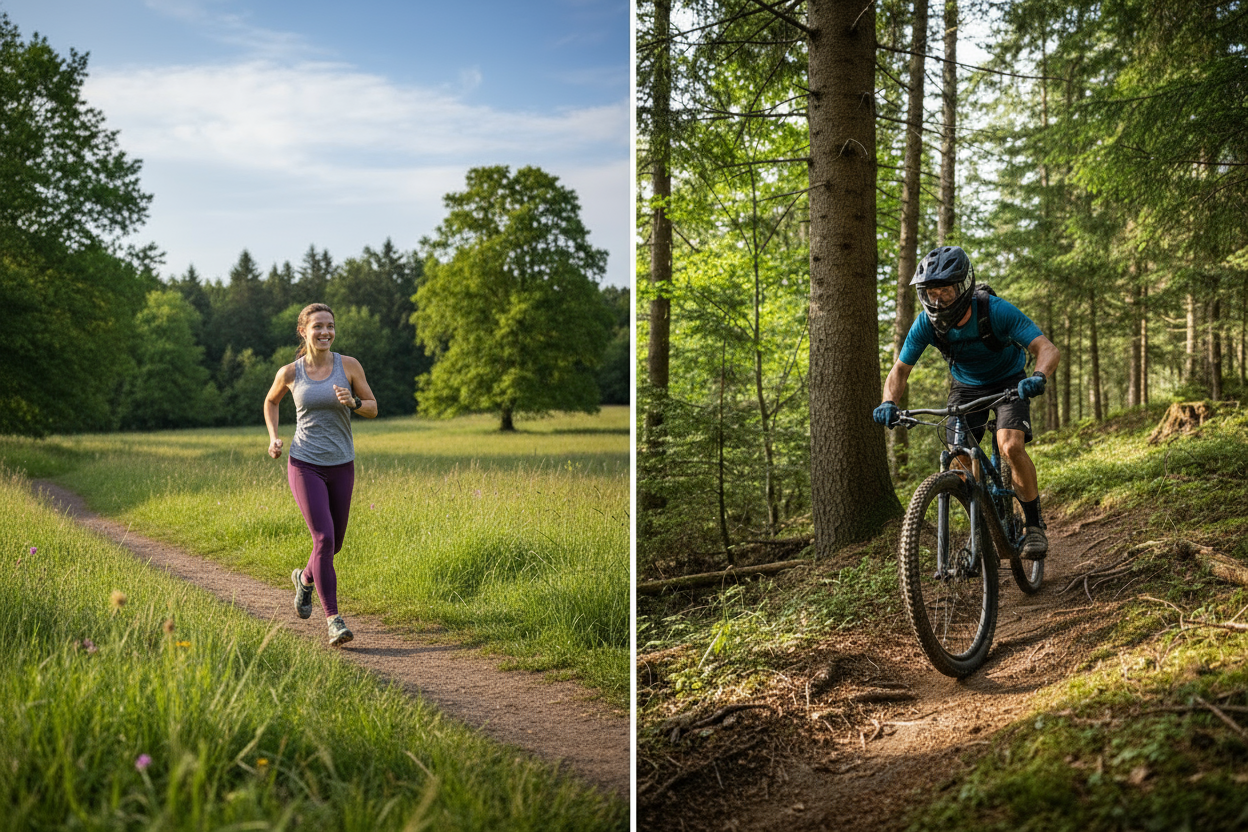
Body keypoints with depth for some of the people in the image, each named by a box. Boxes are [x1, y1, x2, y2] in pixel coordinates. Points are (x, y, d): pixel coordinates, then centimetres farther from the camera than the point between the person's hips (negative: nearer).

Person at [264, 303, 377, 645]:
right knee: (323, 539, -17)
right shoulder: (290, 372, -2)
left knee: (334, 543, 14)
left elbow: (373, 409, 3)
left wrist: (353, 402, -18)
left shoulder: (349, 366, -3)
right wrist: (273, 437, 3)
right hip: (305, 466, -2)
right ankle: (333, 621, -12)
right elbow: (271, 402, 18)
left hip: (341, 466, 2)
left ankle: (305, 578, 47)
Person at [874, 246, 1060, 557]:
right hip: (966, 386, 3)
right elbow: (900, 370, -13)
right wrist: (889, 404, -33)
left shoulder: (996, 311, -33)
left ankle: (1034, 525, -8)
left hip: (1009, 382, -3)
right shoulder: (927, 323, -23)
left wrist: (1038, 377, -58)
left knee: (1011, 447, -26)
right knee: (959, 462, -9)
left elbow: (1048, 350, -36)